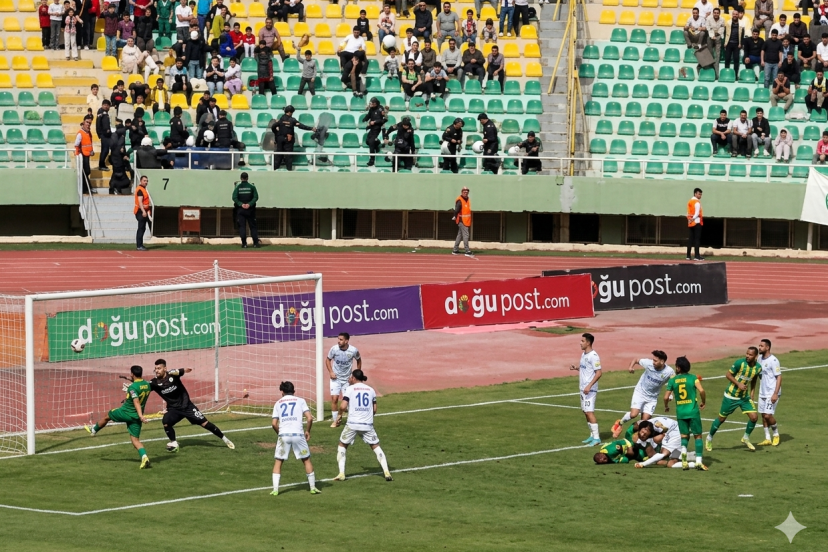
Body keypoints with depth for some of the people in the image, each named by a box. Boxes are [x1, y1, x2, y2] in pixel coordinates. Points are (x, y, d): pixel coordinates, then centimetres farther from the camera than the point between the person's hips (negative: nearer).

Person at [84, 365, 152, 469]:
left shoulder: (133, 387, -19)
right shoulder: (147, 385, 4)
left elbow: (136, 402, -30)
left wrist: (140, 415, -38)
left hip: (125, 412, -5)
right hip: (135, 417, 5)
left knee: (107, 416, 24)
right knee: (135, 440, 4)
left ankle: (94, 430, 48)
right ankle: (144, 456, -21)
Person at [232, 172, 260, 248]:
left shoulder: (238, 186, 0)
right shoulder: (251, 186, 0)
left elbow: (234, 198, -9)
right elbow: (256, 197, -8)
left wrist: (241, 204, -10)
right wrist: (249, 204, -12)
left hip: (240, 209, 0)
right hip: (250, 209, 0)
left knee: (242, 226, 2)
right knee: (253, 226, 6)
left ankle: (244, 244, -5)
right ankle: (256, 243, 1)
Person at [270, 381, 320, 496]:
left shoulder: (278, 403, 15)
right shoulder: (300, 401, 11)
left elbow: (274, 424, 7)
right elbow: (309, 418, -1)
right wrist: (308, 431, 14)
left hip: (283, 435, 1)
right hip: (298, 434, -1)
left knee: (278, 461, 12)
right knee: (306, 460, 14)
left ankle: (275, 489, 3)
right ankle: (313, 487, 15)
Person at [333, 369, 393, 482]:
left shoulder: (350, 389, -1)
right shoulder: (371, 390, 11)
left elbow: (343, 406, -11)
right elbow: (374, 410, 12)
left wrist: (340, 415, 8)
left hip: (352, 424, -2)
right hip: (368, 424, 2)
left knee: (342, 446, 15)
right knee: (376, 446, 13)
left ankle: (341, 474, 5)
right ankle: (386, 472, 1)